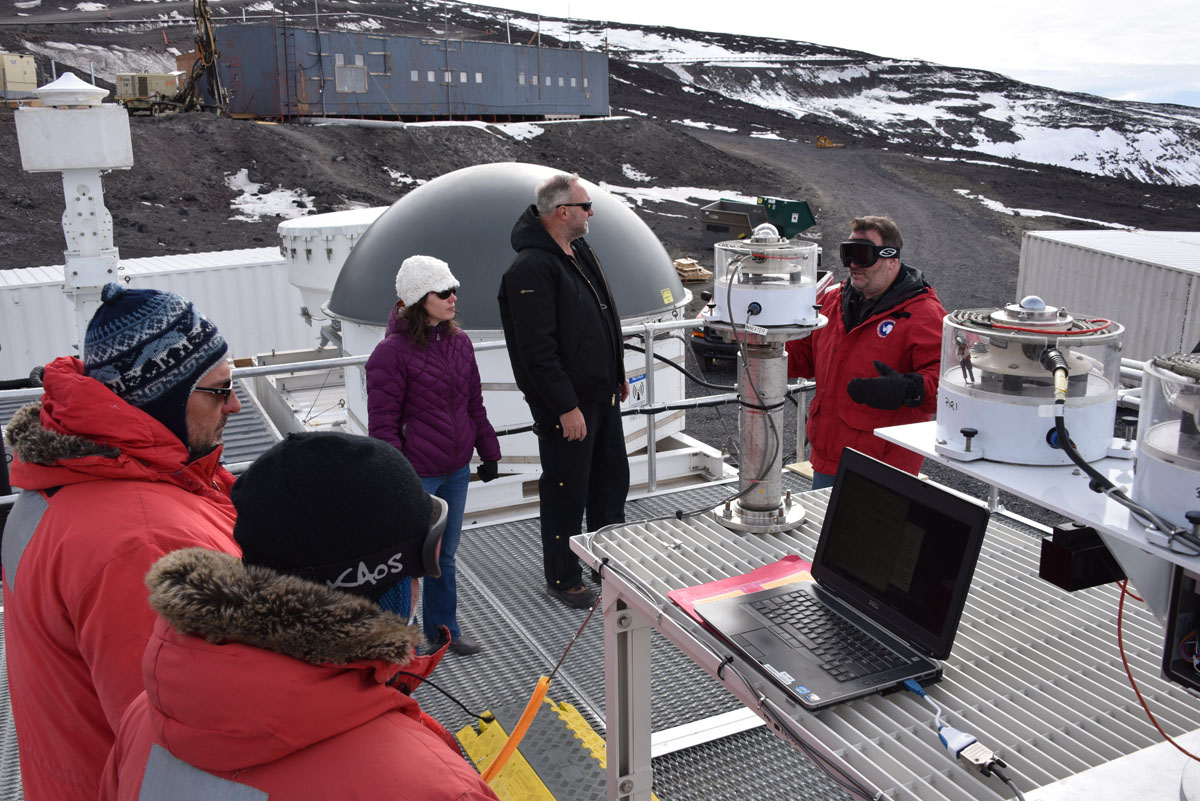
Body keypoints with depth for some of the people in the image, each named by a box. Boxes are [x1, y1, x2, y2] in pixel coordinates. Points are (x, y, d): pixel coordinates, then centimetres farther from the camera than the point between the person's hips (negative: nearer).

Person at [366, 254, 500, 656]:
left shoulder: (459, 342, 7)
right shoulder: (391, 352, -15)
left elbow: (474, 404, 15)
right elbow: (382, 424, -14)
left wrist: (488, 452, 16)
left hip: (456, 471, 7)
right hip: (417, 475, -7)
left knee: (446, 553, 19)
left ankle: (442, 627, 35)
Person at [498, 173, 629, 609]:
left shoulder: (581, 252, 10)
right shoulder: (532, 268, -21)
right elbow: (537, 350, -24)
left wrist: (617, 374, 21)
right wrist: (566, 407, -23)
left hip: (602, 394, 10)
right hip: (566, 404, -9)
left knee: (612, 480, 20)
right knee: (566, 491, 4)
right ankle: (562, 578, 22)